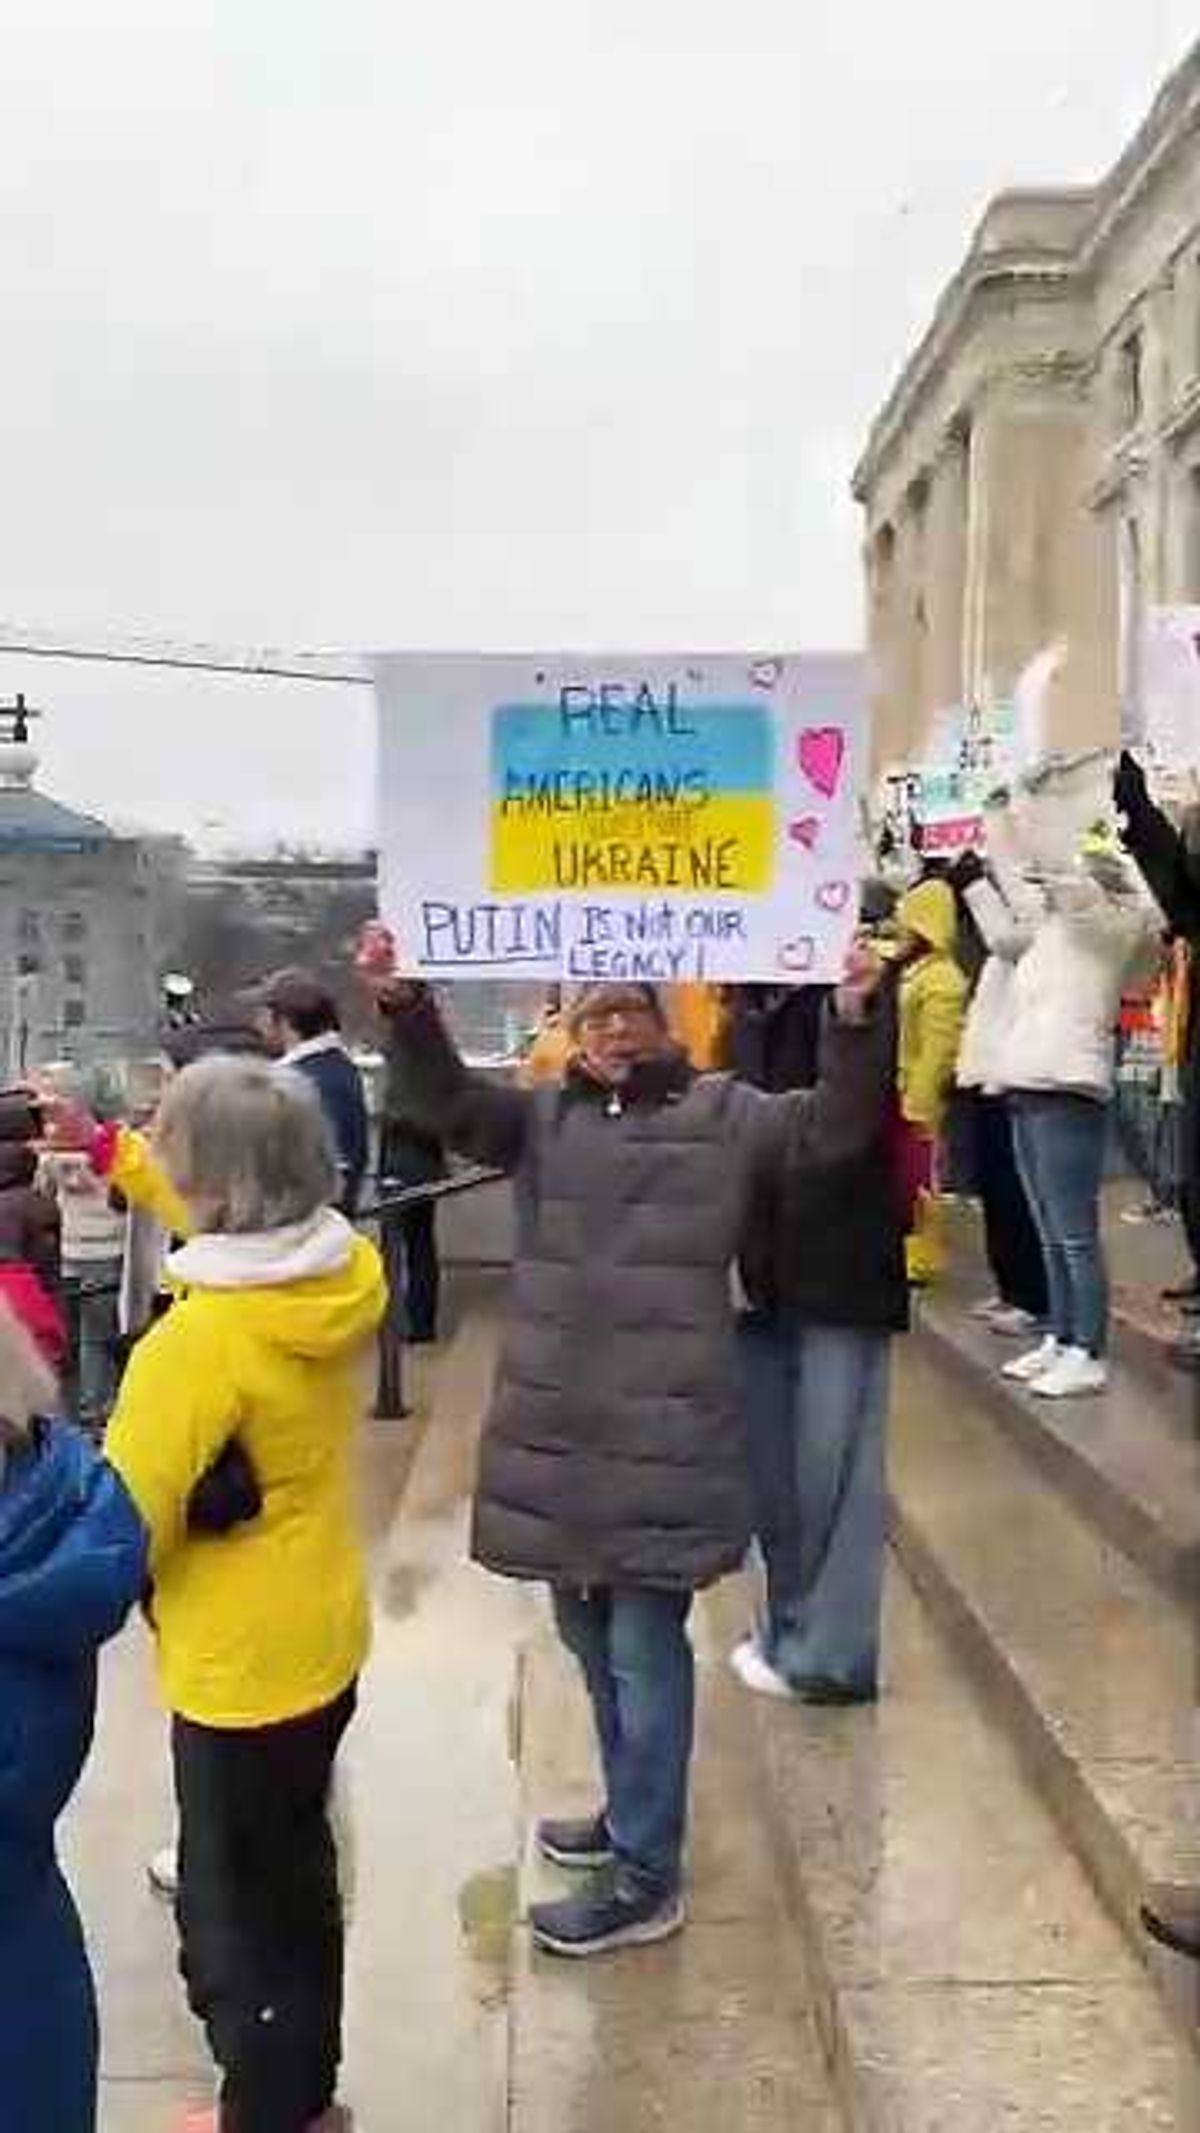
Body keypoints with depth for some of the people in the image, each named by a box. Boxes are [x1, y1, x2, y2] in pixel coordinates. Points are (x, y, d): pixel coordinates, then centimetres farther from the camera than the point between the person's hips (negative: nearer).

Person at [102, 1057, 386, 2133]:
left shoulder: (202, 1338, -30)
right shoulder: (346, 1277, -9)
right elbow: (227, 1232, 12)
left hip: (240, 1667, -8)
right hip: (323, 1636, 8)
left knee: (234, 1912, 14)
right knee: (293, 1875, 26)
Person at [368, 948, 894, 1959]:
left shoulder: (722, 1112, 1)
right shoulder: (541, 1117, 9)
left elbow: (831, 1125, -8)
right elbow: (444, 1099, -4)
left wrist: (856, 1023, -25)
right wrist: (404, 1007, -21)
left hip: (666, 1431, -5)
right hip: (558, 1427, 5)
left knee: (645, 1648, 1)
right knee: (587, 1632, 20)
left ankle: (645, 1879, 16)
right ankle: (634, 1809, 41)